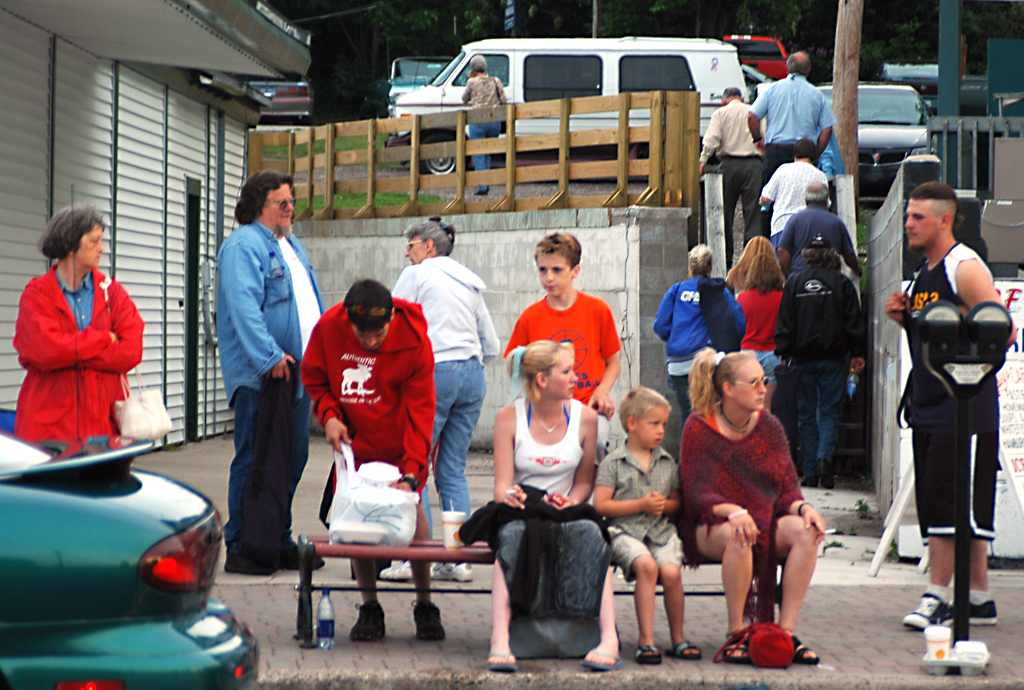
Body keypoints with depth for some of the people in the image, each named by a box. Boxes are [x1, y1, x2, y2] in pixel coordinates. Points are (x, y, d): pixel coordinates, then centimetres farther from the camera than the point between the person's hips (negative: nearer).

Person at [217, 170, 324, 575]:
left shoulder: (290, 245, 20)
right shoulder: (243, 246, -10)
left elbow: (311, 301, 28)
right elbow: (244, 307, -21)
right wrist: (270, 357, -27)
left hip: (294, 373, 9)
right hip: (258, 375, -9)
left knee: (292, 460, 12)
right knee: (255, 461, -5)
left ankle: (279, 542, 22)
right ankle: (240, 548, 1)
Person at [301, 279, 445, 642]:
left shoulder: (414, 339, -21)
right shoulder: (328, 328, -16)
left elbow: (420, 408, -18)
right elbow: (314, 378, 5)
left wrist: (411, 471, -25)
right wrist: (328, 414, -15)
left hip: (400, 446, -2)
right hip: (355, 441, 2)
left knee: (410, 508, -12)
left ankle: (425, 606, 3)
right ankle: (369, 609, 8)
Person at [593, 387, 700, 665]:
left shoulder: (667, 462, 15)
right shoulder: (613, 463, 0)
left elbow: (677, 501, 21)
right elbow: (601, 505, -7)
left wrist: (665, 505, -4)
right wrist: (641, 505, -10)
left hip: (662, 531, 4)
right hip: (625, 531, -4)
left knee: (671, 570, -23)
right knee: (646, 565, -31)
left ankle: (678, 638, -6)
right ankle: (646, 639, -26)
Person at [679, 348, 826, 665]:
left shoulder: (769, 426, 7)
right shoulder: (699, 428, -5)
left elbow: (787, 488, 6)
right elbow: (697, 495, -14)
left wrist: (803, 507, -18)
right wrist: (733, 512, -33)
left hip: (767, 519, 4)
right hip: (708, 528, -4)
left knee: (805, 532, -26)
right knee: (738, 537, -39)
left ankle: (786, 632, -23)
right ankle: (736, 635, -26)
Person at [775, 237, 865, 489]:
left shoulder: (794, 283, 3)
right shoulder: (841, 283, 0)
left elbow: (784, 324, 2)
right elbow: (853, 322, 0)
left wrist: (783, 354, 5)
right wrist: (857, 353, 6)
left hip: (803, 358, 1)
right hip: (832, 359, -1)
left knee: (807, 414, 7)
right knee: (829, 411, 4)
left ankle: (810, 472, 5)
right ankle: (824, 457, -19)